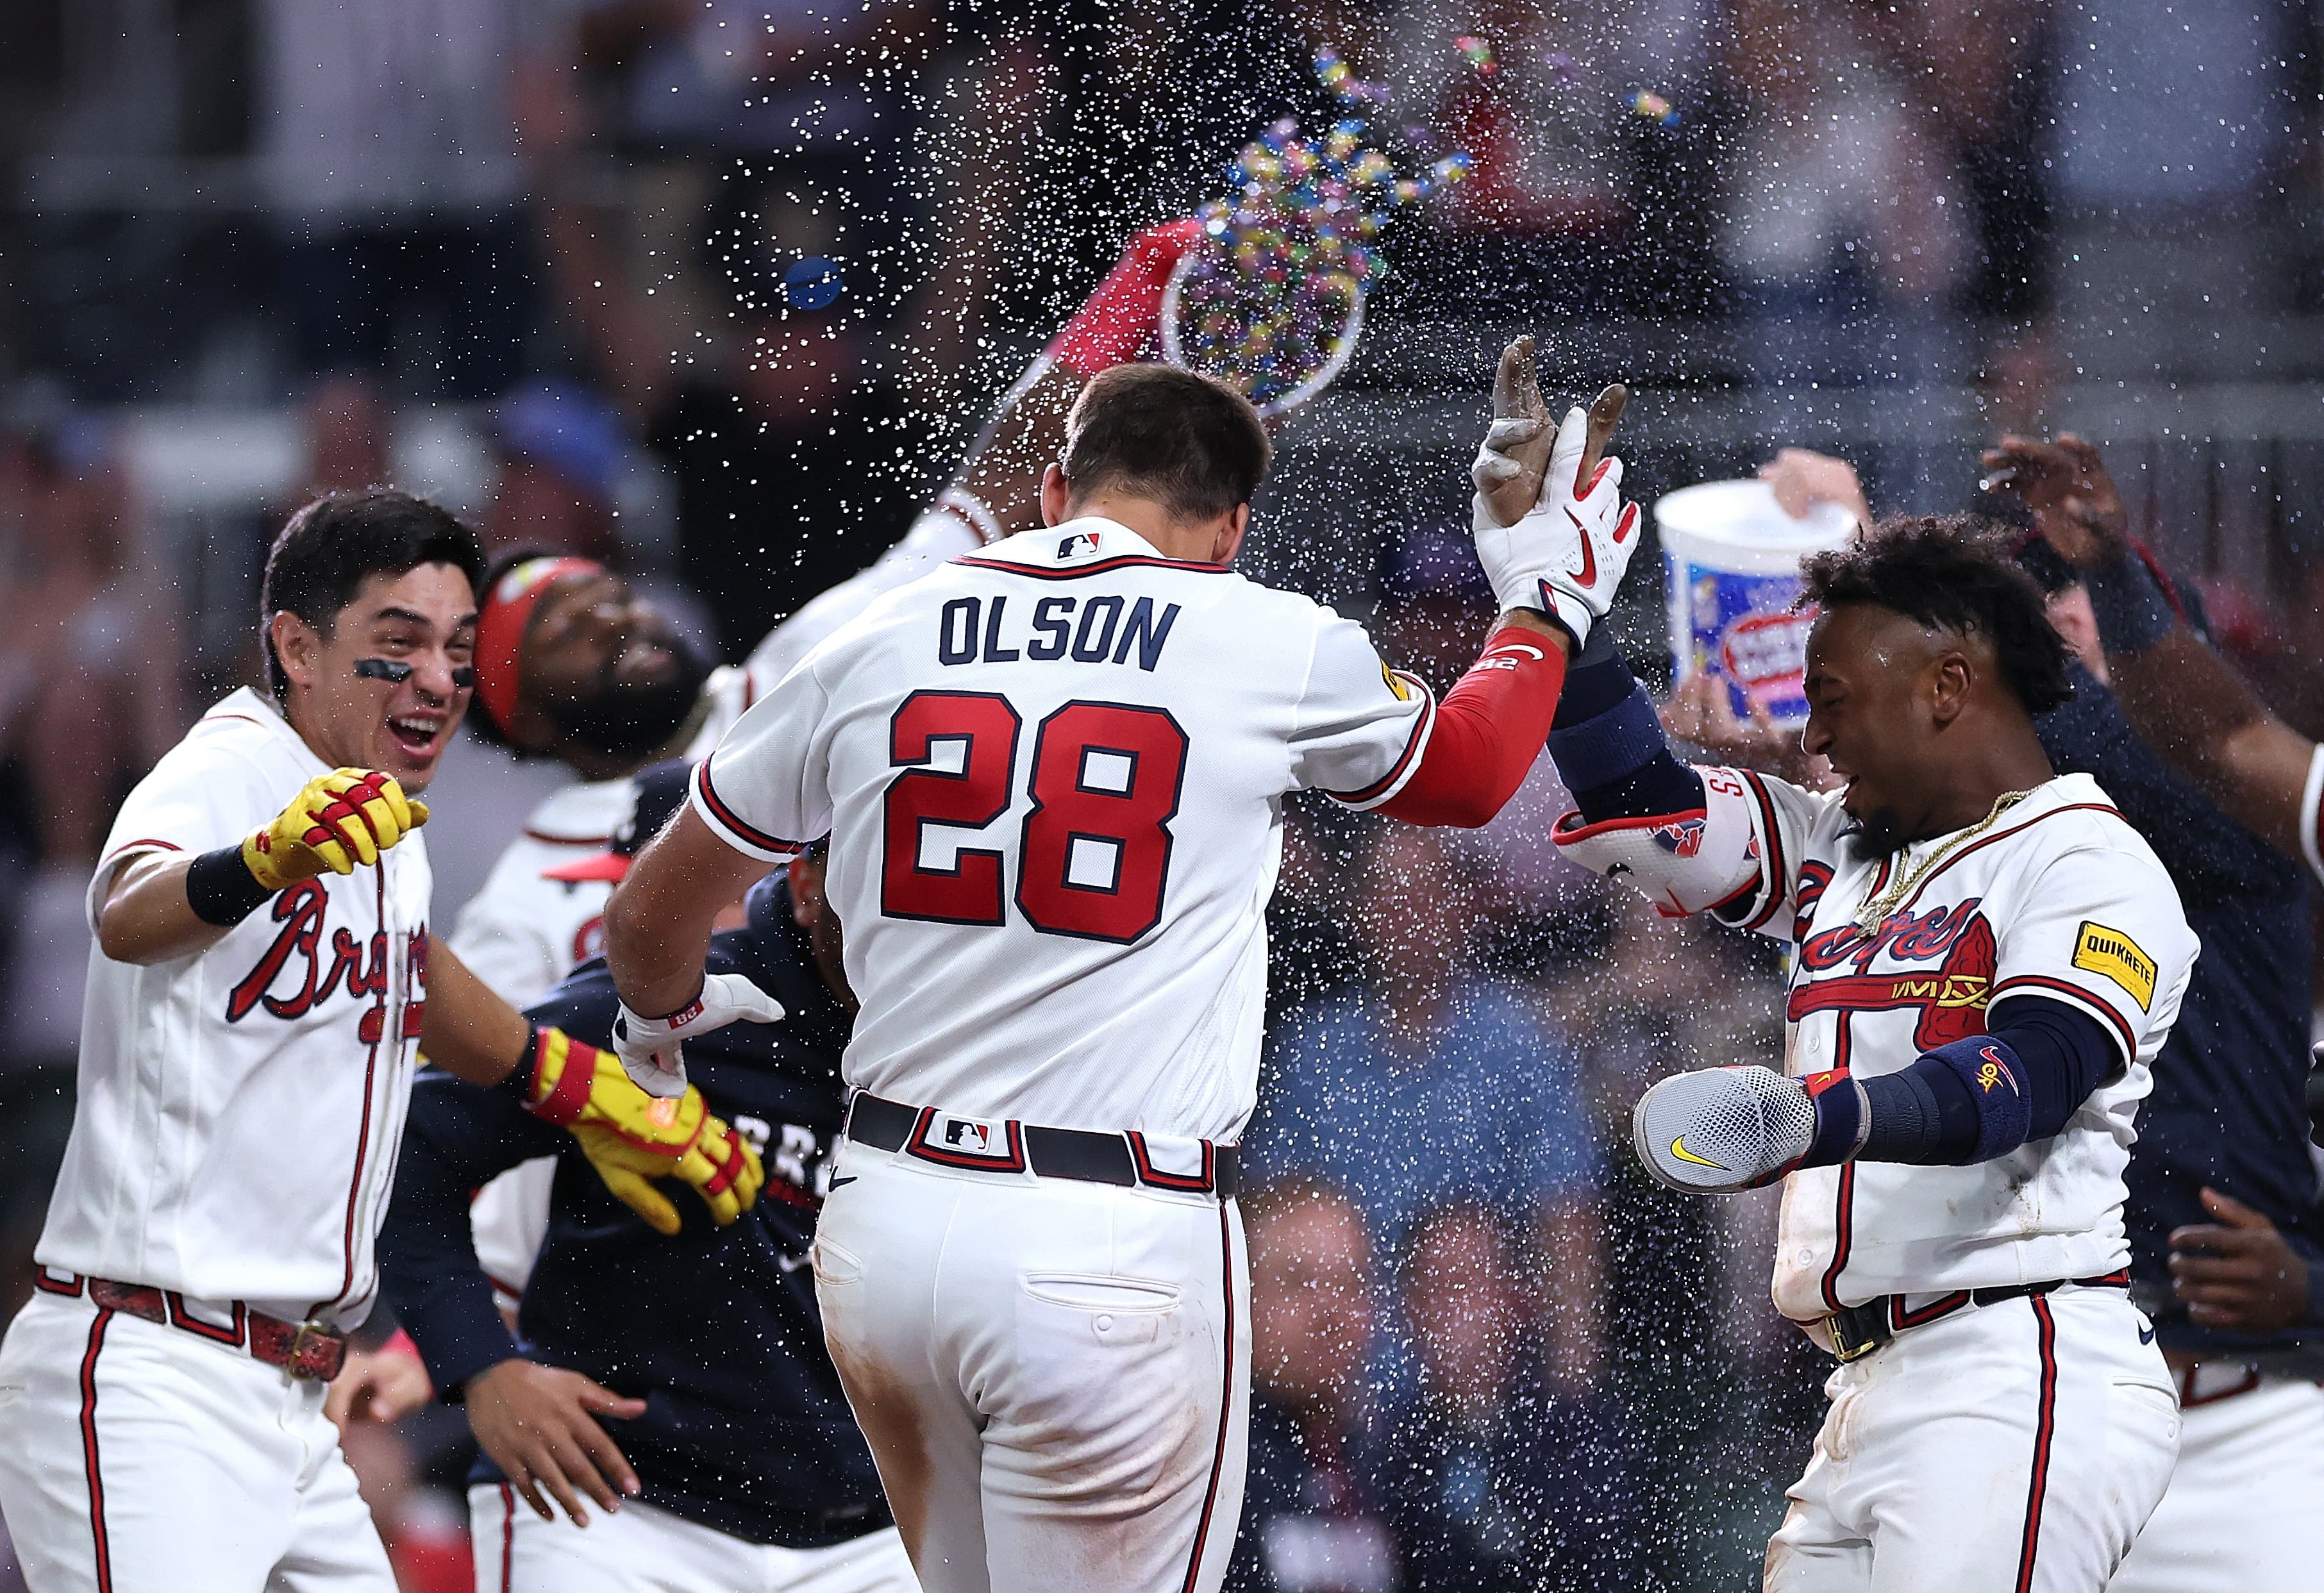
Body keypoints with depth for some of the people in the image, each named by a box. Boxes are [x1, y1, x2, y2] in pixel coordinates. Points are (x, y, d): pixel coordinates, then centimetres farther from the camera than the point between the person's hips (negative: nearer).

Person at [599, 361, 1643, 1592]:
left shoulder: (875, 645, 7)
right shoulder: (1278, 647, -1)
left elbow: (652, 914, 17)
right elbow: (1466, 775, 21)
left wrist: (662, 1014, 40)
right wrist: (1545, 606, 40)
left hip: (883, 1217, 4)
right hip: (1116, 1250, -4)